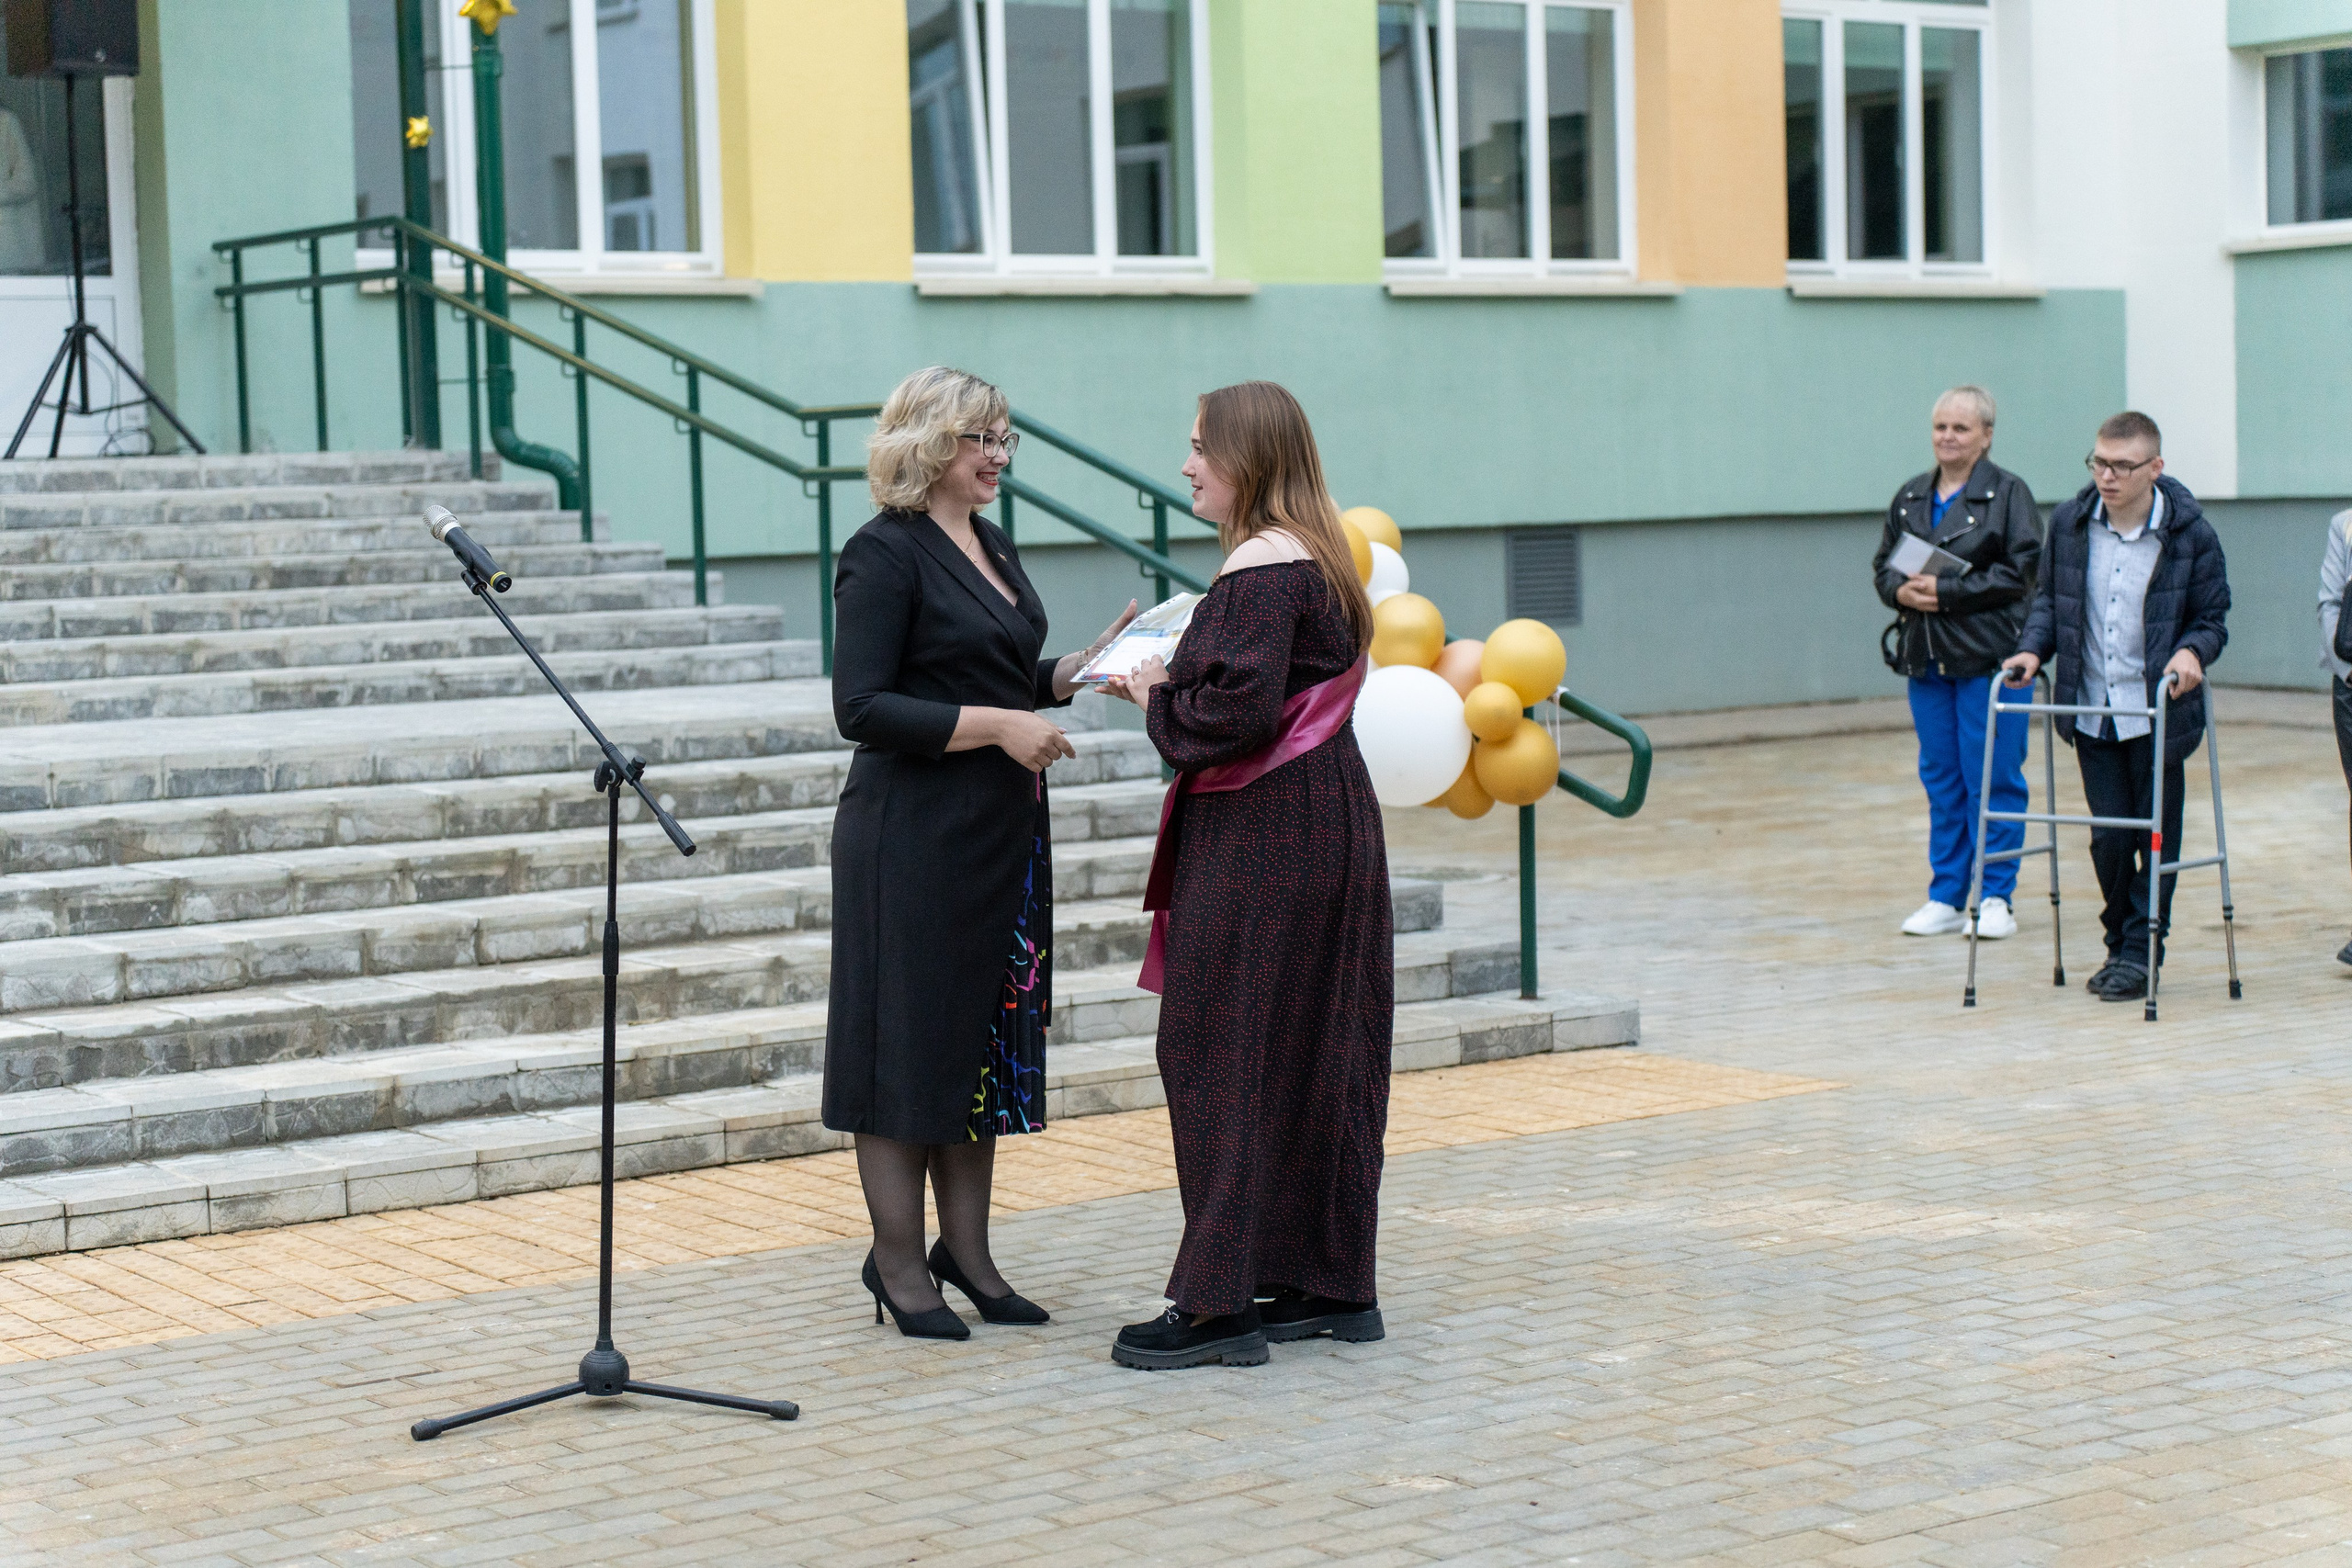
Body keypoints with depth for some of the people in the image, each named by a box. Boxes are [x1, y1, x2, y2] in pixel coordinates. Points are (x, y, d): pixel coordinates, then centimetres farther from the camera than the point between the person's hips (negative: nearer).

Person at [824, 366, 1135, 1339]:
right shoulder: (885, 554, -12)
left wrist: (1084, 667, 4)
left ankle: (966, 1249, 21)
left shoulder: (993, 547, 13)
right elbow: (861, 708, -18)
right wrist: (996, 725, -21)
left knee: (986, 1039, 12)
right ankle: (898, 1261, 8)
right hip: (914, 836, -8)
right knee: (910, 1039, -1)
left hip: (1000, 832, 8)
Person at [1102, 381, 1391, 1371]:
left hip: (1260, 843, -10)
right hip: (1326, 832, 10)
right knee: (1320, 1053, 13)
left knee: (1222, 1053, -4)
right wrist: (1172, 677, 10)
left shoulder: (1261, 569, -17)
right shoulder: (1317, 559, 14)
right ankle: (1334, 1284, 19)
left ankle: (1222, 1301, -1)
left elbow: (1238, 707, -25)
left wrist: (1156, 702, -7)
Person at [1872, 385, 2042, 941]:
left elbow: (2020, 572, -12)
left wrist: (1946, 592, -17)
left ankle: (1997, 897, 6)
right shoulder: (1910, 497, 15)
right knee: (1940, 777, 10)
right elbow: (1882, 563, 17)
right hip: (1925, 657, 6)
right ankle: (1946, 898, 16)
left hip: (1988, 655, -5)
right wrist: (1901, 590, -6)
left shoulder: (2008, 494, -3)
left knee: (1991, 777, -3)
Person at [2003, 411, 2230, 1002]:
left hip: (2158, 712, -3)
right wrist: (2033, 648, -3)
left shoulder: (2190, 533, -8)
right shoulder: (2070, 524, 0)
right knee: (2108, 837, 6)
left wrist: (2192, 650, -21)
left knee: (2156, 837, 3)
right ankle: (2120, 944, 22)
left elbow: (2213, 617, -1)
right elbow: (2049, 598, 14)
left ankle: (2140, 951, 13)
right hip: (2092, 711, 3)